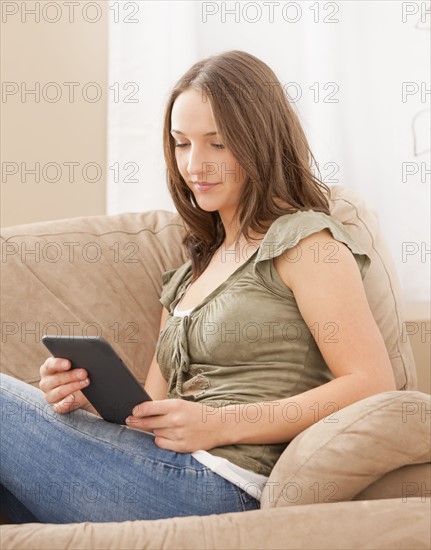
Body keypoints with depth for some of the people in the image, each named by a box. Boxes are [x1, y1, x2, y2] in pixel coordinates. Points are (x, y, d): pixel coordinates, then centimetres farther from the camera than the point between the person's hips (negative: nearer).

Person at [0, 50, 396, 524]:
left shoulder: (304, 239, 0)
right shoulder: (188, 273, 23)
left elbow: (373, 385, -11)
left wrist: (221, 423, -16)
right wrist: (87, 397, -4)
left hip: (220, 484, -7)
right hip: (173, 467, 7)